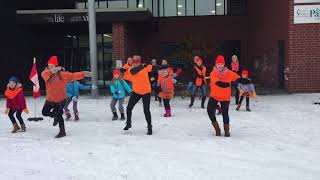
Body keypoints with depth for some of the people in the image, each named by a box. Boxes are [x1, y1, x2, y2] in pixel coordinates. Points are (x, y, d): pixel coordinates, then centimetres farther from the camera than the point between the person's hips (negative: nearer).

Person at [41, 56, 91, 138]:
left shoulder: (62, 74, -12)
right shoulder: (47, 73, -8)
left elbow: (73, 76, -13)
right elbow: (44, 74, -31)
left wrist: (83, 74, -24)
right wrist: (51, 71, -48)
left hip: (60, 99, -4)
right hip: (50, 99, 4)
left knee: (59, 115, -1)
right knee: (44, 112, 15)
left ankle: (62, 131, 15)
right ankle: (55, 116, 42)